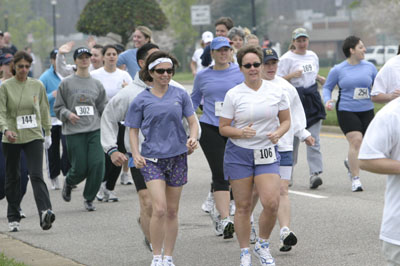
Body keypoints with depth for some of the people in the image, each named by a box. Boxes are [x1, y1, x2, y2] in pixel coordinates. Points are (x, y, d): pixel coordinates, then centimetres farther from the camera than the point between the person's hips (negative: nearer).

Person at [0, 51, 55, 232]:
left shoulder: (38, 86, 5)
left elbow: (44, 110, 15)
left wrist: (48, 132, 16)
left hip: (34, 137, 0)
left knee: (36, 175, -15)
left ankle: (45, 212, -29)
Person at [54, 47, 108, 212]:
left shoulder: (97, 84, 12)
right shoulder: (66, 83, 3)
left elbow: (103, 107, 16)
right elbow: (58, 107, 5)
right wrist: (68, 114, -14)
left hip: (95, 130, 3)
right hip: (74, 132, -3)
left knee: (97, 165, -9)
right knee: (80, 168, -4)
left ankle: (89, 199, 8)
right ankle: (68, 183, 32)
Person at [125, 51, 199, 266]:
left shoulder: (180, 95, 5)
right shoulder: (141, 100, 1)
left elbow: (192, 122, 7)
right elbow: (133, 130, 5)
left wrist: (193, 137, -15)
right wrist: (136, 154, -10)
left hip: (177, 157, 2)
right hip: (152, 158, -2)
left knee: (172, 211, 8)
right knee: (159, 209, -15)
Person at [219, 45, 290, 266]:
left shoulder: (276, 92, 2)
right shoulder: (233, 95, -3)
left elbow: (286, 120, 11)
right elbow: (223, 128, 0)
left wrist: (278, 132, -10)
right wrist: (241, 132, -19)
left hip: (267, 153, 1)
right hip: (239, 154, -1)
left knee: (271, 202, -13)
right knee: (243, 206, 3)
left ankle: (263, 244, 13)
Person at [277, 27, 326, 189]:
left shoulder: (313, 56, 13)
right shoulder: (287, 58, -4)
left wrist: (322, 79, 9)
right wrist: (292, 75, -23)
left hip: (312, 98, 3)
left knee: (313, 138, -7)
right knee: (293, 137, 5)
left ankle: (315, 173, -14)